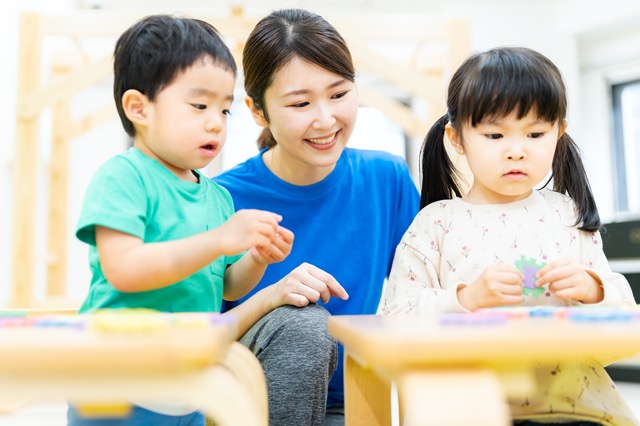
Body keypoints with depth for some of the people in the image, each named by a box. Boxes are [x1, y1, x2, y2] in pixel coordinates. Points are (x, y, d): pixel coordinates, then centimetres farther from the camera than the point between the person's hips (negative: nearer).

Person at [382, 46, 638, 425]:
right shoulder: (436, 223, 2)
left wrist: (593, 289, -9)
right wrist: (465, 298, -18)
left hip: (572, 395, 3)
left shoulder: (568, 214, 11)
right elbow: (396, 321, -5)